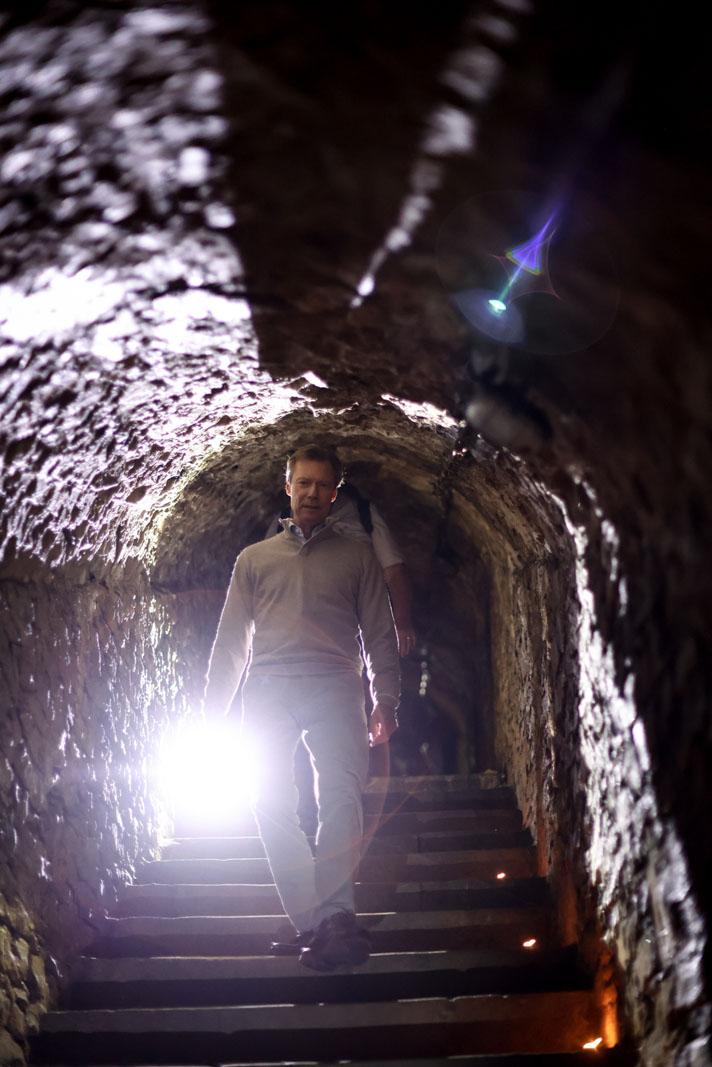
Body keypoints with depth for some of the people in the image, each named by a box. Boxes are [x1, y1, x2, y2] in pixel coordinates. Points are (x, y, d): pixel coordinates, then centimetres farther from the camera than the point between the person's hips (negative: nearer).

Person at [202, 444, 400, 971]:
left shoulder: (357, 555, 19)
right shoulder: (255, 558, 23)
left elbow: (381, 635, 15)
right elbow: (231, 640, 19)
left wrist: (386, 701, 3)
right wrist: (213, 710, 11)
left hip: (333, 688, -1)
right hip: (268, 689, 1)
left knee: (341, 793, -20)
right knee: (271, 801, -13)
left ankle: (334, 914, -27)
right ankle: (317, 924, -13)